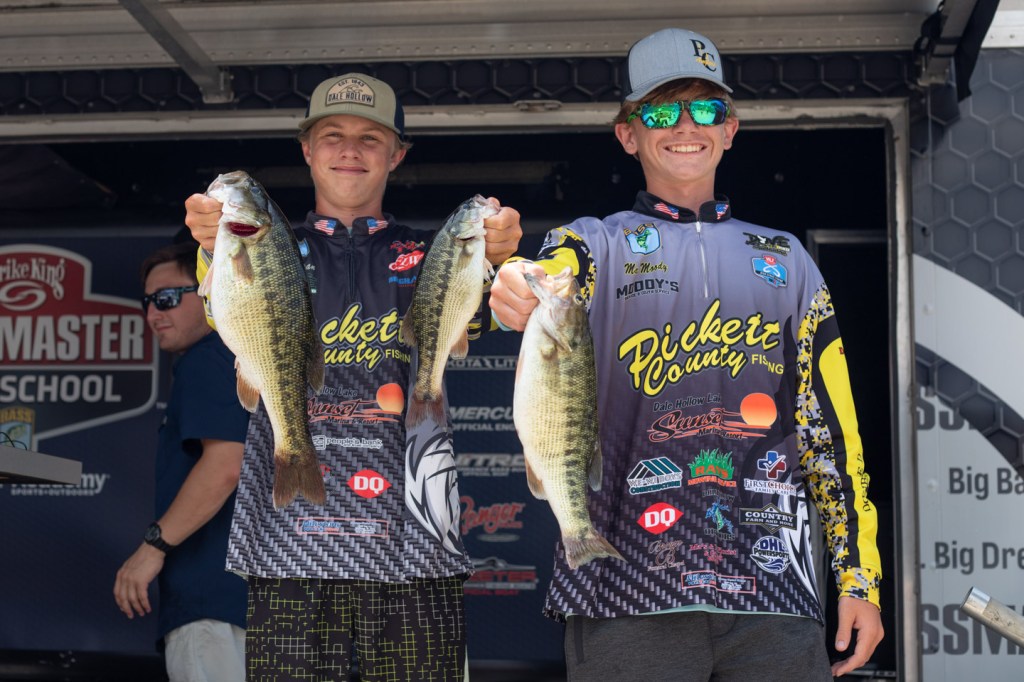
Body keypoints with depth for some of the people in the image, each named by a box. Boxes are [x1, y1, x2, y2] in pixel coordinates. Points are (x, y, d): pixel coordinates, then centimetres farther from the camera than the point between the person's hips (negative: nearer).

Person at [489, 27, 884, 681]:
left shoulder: (785, 258, 17)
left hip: (773, 588, 2)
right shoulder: (594, 243, 9)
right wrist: (520, 292, -41)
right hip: (625, 582, -2)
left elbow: (829, 422, 15)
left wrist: (860, 576, 10)